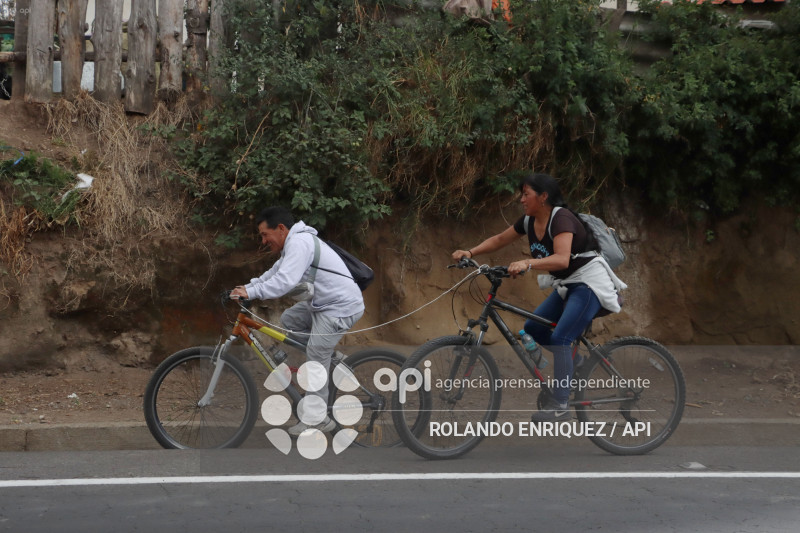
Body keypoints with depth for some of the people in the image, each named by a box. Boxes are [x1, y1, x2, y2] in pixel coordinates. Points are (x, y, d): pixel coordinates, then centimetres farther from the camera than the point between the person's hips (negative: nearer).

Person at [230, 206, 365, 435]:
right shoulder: (294, 242, 13)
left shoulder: (299, 243, -20)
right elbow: (274, 273, 16)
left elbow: (284, 282, -31)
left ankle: (316, 420, -4)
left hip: (340, 307, -11)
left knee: (316, 359, -10)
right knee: (288, 320, 17)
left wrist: (251, 293, -26)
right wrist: (246, 287, 5)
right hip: (323, 301, 11)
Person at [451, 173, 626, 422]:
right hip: (566, 285, 9)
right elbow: (499, 240, 13)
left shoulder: (561, 218, -23)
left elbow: (561, 259, -37)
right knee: (533, 329, 2)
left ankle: (559, 404, -14)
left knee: (559, 338, -18)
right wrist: (470, 252, 0)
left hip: (590, 282, -9)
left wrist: (527, 264, -50)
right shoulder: (529, 221, 2)